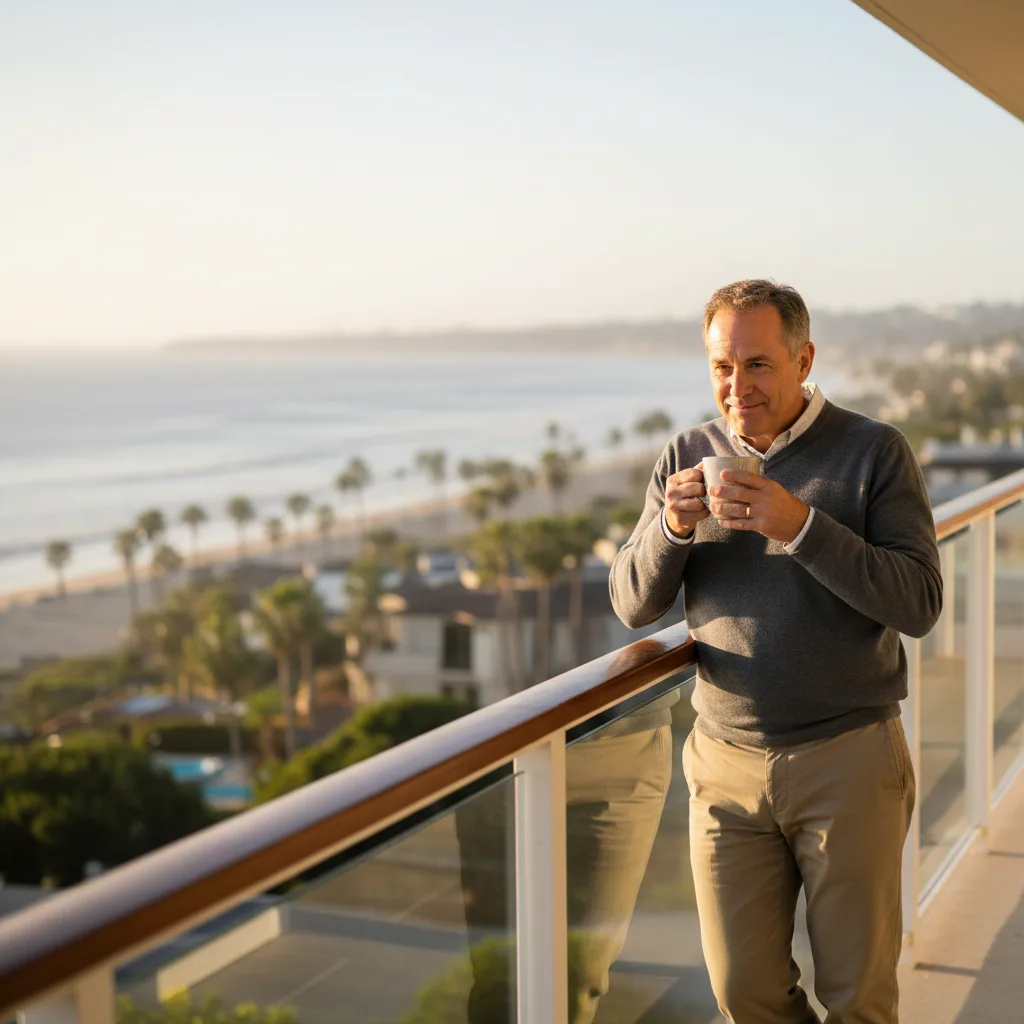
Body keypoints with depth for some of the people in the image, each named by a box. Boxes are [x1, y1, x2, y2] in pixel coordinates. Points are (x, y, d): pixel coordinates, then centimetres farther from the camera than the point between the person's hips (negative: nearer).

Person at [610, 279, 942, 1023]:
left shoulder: (876, 451, -5)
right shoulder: (687, 458, 5)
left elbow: (920, 605, -14)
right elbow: (633, 606, 4)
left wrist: (800, 526, -25)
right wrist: (672, 527, -17)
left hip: (848, 759, -3)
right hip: (728, 762, 3)